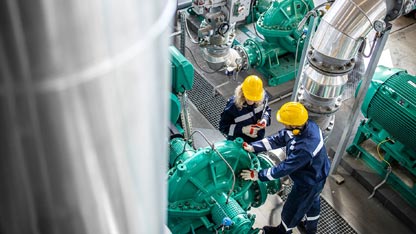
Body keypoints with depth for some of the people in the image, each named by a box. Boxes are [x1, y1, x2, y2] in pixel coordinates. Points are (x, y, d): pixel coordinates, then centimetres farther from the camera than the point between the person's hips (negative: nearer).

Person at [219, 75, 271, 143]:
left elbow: (267, 110, 2)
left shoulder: (263, 97, -20)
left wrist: (265, 119, -20)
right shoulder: (232, 106, -32)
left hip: (258, 140, 4)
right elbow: (223, 127, -22)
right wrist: (242, 129, -33)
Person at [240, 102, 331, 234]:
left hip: (309, 183, -8)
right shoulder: (307, 125, -21)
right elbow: (278, 139, -12)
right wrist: (254, 147, -18)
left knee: (292, 208, 20)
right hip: (316, 174, 8)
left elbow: (283, 169, -35)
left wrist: (257, 175, -25)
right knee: (312, 201, 34)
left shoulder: (304, 149, -46)